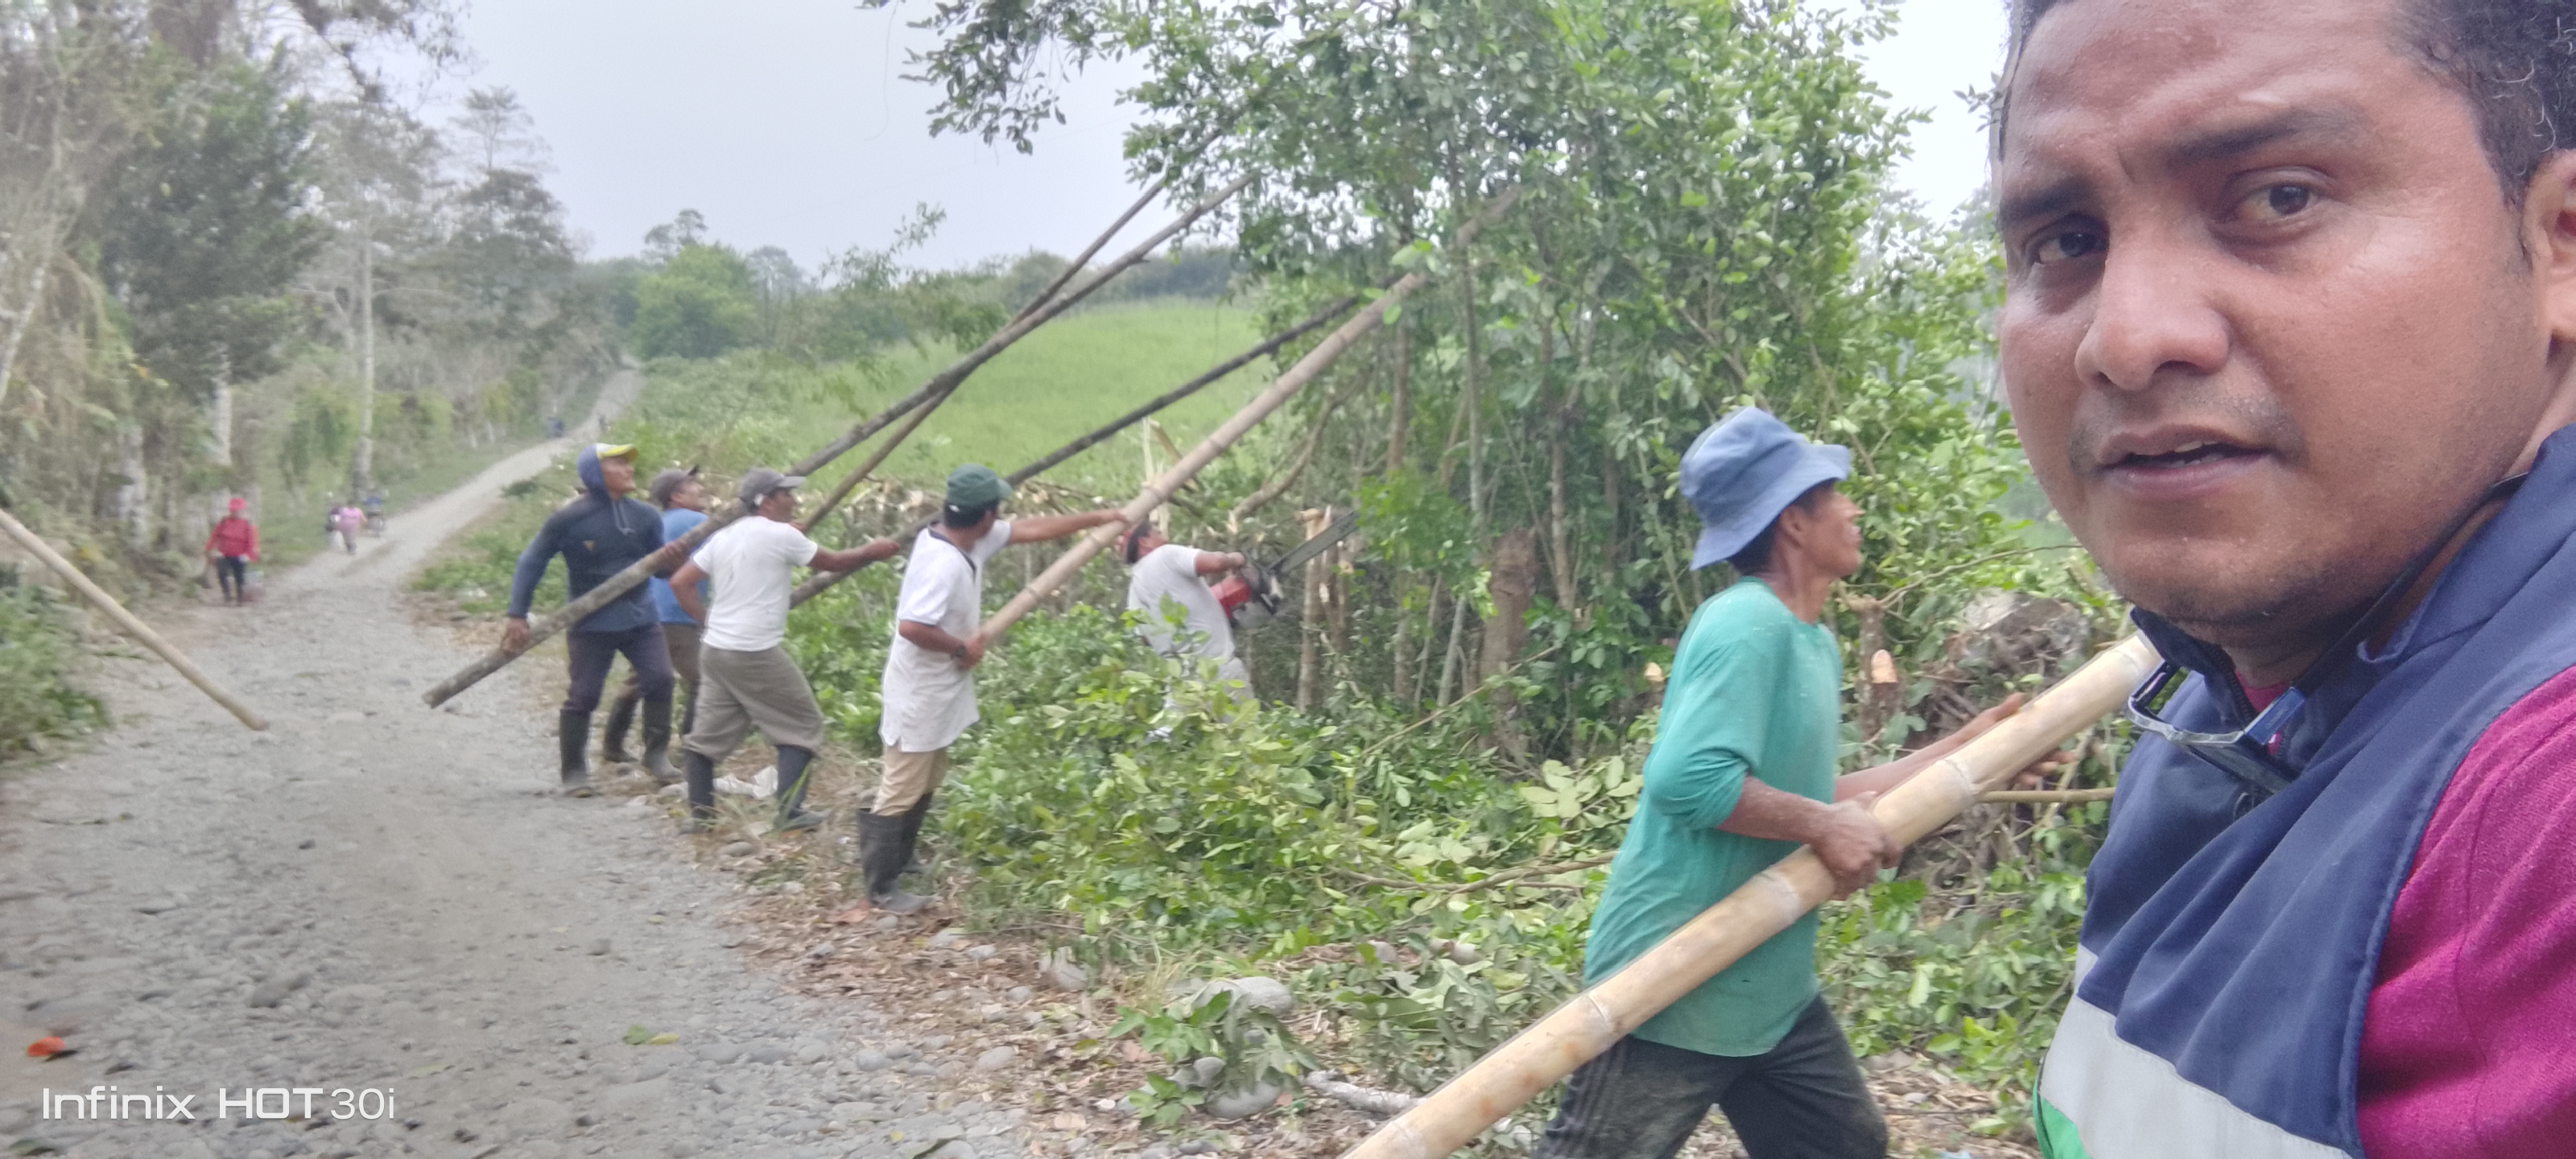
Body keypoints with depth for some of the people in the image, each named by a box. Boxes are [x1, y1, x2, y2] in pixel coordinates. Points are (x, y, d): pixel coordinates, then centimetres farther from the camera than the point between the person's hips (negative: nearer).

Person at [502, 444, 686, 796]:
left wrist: (665, 562, -16)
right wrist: (517, 616, -10)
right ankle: (574, 771, 15)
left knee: (660, 678, -9)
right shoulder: (568, 520, -11)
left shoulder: (645, 517, 1)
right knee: (583, 695, 0)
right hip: (591, 624, -4)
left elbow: (656, 566, 9)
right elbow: (531, 563, -5)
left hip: (639, 617, 4)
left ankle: (656, 754, 9)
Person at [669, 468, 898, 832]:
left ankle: (699, 812, 16)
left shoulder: (724, 537, 11)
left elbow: (680, 583, 10)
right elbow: (834, 563, 2)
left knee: (714, 729, 15)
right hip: (757, 654, -7)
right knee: (802, 723, 4)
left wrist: (706, 619, 14)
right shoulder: (780, 535, -10)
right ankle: (789, 813, 1)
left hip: (715, 649, 7)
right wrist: (870, 552, 18)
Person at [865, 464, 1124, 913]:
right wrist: (962, 649, -21)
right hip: (920, 695, -10)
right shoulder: (944, 564, -29)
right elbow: (911, 626, -36)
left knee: (925, 785, 21)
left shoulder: (969, 540, 1)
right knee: (903, 791, 0)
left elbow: (1031, 528, 10)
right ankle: (880, 888, 10)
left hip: (940, 690, 10)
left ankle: (898, 861, 34)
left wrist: (1095, 518, 13)